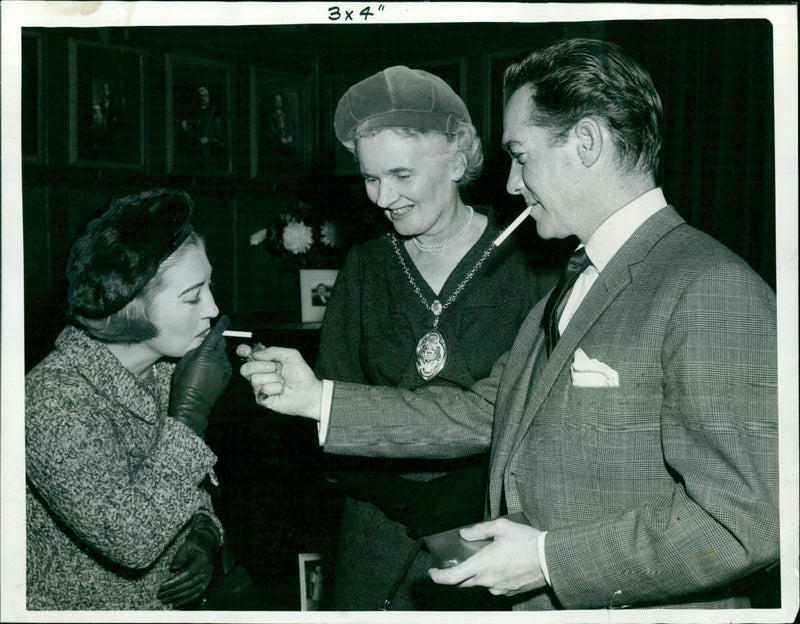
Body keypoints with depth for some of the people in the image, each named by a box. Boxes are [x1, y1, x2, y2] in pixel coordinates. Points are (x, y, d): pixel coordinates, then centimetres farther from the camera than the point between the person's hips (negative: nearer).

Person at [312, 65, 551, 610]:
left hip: (492, 539, -3)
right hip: (379, 539, 3)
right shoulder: (365, 269, 3)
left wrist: (471, 499, -18)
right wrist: (414, 504, -12)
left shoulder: (524, 264, -7)